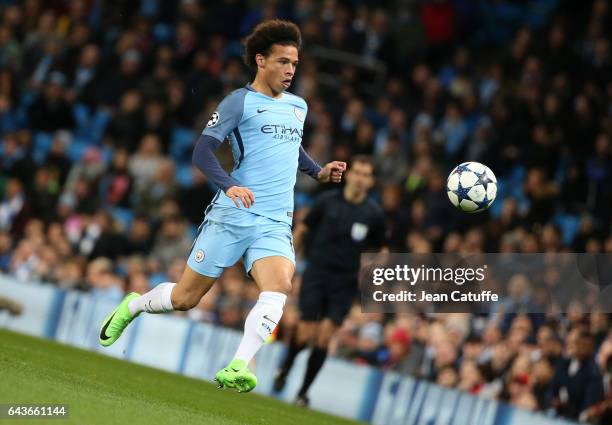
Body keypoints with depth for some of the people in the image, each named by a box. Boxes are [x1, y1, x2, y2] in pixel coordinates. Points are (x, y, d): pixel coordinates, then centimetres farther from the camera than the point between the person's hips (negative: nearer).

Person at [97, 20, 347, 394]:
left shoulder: (298, 107, 16)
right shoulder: (241, 102, -4)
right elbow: (202, 151, -12)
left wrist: (319, 171, 18)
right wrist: (229, 185, -28)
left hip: (276, 222, 4)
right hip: (232, 215, -4)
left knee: (279, 285, -26)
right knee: (184, 298, 4)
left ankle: (237, 369, -28)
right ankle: (131, 306, 36)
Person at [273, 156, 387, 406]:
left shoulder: (373, 213, -1)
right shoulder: (328, 201, -2)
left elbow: (381, 249, 11)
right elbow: (303, 229, 10)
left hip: (345, 284, 1)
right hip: (316, 274, 0)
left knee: (324, 337, -7)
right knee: (305, 335, -7)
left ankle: (303, 392, 8)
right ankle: (285, 369, 25)